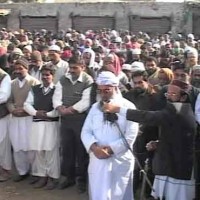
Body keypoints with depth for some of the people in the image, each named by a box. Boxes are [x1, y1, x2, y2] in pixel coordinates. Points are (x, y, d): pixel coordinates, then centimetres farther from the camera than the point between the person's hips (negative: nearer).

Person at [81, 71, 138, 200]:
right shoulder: (95, 107, 11)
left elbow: (130, 136, -10)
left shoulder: (128, 107, -4)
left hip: (120, 161, -4)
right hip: (98, 160, 4)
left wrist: (110, 149, -15)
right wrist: (94, 147, -14)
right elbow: (86, 132, 5)